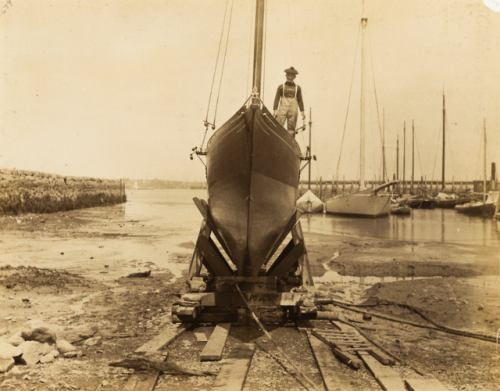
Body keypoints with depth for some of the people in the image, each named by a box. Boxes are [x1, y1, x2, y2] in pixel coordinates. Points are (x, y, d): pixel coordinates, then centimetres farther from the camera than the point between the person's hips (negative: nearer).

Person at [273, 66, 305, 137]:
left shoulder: (297, 88, 13)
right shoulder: (281, 87, 8)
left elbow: (300, 100, 14)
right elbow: (277, 99, 6)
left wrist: (302, 112, 8)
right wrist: (275, 110, -3)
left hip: (293, 110, 2)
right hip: (283, 109, -2)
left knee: (291, 128, 1)